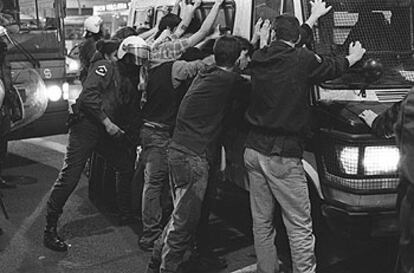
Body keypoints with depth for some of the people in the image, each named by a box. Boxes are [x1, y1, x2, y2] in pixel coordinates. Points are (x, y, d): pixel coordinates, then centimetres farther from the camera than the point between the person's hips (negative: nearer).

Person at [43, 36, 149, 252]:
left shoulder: (134, 82, 18)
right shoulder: (105, 68, -4)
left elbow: (133, 115, 20)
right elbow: (88, 95, -18)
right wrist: (107, 122, -21)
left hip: (110, 134, 8)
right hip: (86, 127, -8)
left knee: (127, 167, 14)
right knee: (70, 176, -12)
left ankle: (125, 212, 35)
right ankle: (50, 229, -5)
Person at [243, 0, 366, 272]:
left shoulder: (260, 58, 6)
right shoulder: (303, 59, -10)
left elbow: (287, 47, 26)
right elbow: (332, 67, 9)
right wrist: (354, 57, 32)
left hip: (254, 150, 6)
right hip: (283, 157, -6)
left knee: (262, 221, 15)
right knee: (300, 227, 0)